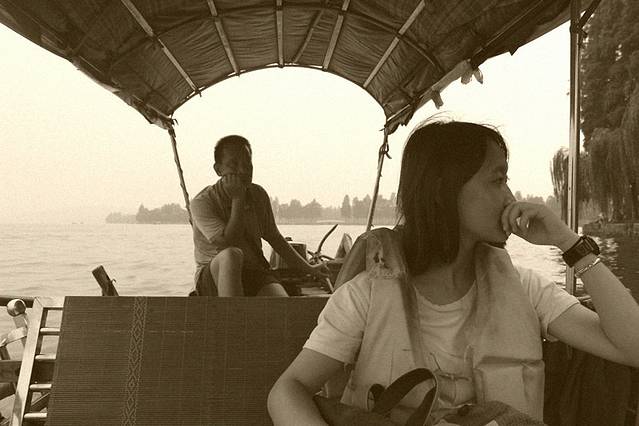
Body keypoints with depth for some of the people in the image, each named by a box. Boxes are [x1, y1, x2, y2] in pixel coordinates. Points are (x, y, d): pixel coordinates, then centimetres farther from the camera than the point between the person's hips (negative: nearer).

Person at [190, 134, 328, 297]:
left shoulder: (258, 195, 7)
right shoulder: (202, 202, -9)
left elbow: (274, 238, 18)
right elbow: (228, 244, -22)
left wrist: (309, 269, 19)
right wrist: (238, 199, -19)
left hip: (254, 274, 4)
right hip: (214, 277, -4)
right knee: (232, 255, -39)